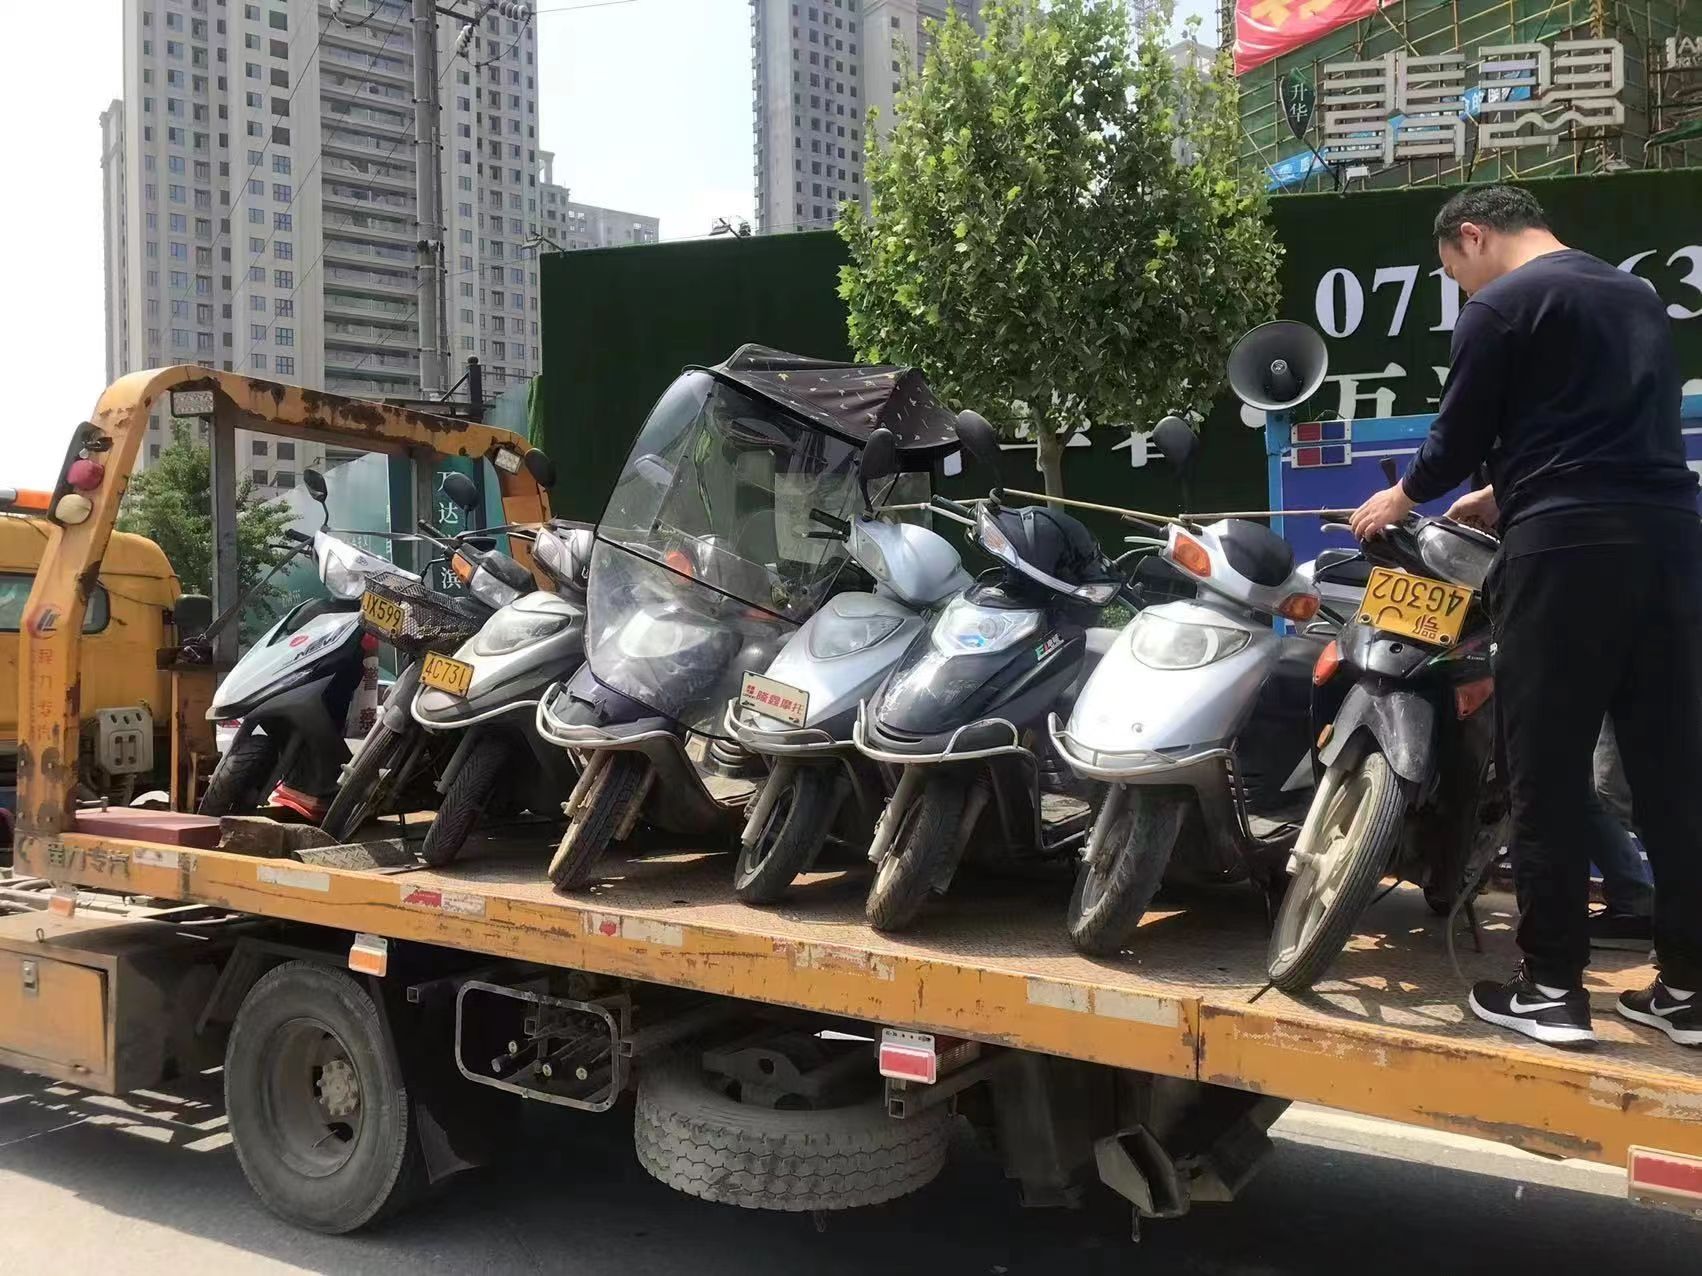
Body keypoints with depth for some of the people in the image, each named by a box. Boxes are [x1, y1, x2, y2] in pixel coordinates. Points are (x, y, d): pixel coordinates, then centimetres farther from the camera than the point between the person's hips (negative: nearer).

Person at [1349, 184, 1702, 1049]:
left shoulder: (1500, 305, -1)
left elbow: (1461, 436, 0)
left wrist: (1403, 498, 20)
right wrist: (1499, 495, 38)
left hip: (1566, 548, -7)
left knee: (1548, 773, -1)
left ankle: (1551, 987, 3)